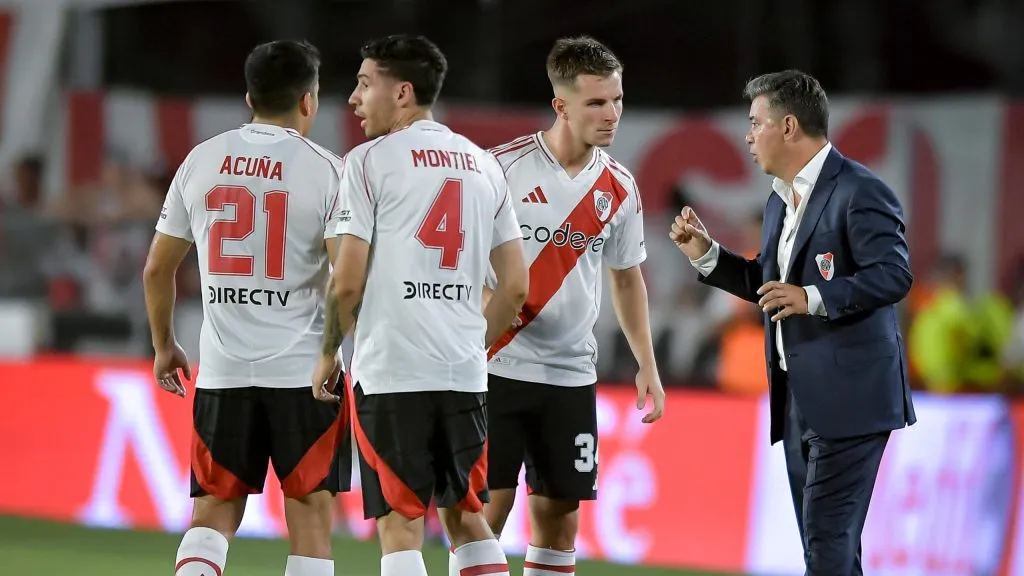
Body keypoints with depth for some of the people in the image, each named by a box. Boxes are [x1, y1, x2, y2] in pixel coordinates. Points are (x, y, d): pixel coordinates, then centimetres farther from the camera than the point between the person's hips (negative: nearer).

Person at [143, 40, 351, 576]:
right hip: (305, 371, -3)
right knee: (310, 519, 4)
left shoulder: (200, 161, 5)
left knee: (213, 515, 11)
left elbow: (157, 268, 11)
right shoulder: (326, 170, -6)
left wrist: (163, 345, 24)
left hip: (222, 372, 3)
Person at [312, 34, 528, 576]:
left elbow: (347, 282, -8)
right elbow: (515, 286, 13)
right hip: (465, 374, 5)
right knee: (466, 516, 14)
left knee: (400, 522, -2)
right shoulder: (484, 166, 14)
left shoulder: (369, 161, -3)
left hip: (391, 372, -5)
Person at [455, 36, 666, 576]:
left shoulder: (619, 187, 5)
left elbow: (627, 279, 17)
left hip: (572, 374, 4)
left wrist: (647, 366, 12)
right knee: (489, 504, -6)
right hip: (499, 365, -4)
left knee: (559, 512, 5)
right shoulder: (504, 167, -9)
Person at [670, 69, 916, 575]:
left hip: (849, 398, -9)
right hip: (799, 398, 10)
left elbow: (893, 275, -20)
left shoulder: (860, 192, -12)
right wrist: (706, 255, 14)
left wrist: (815, 298, -30)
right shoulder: (780, 200, 17)